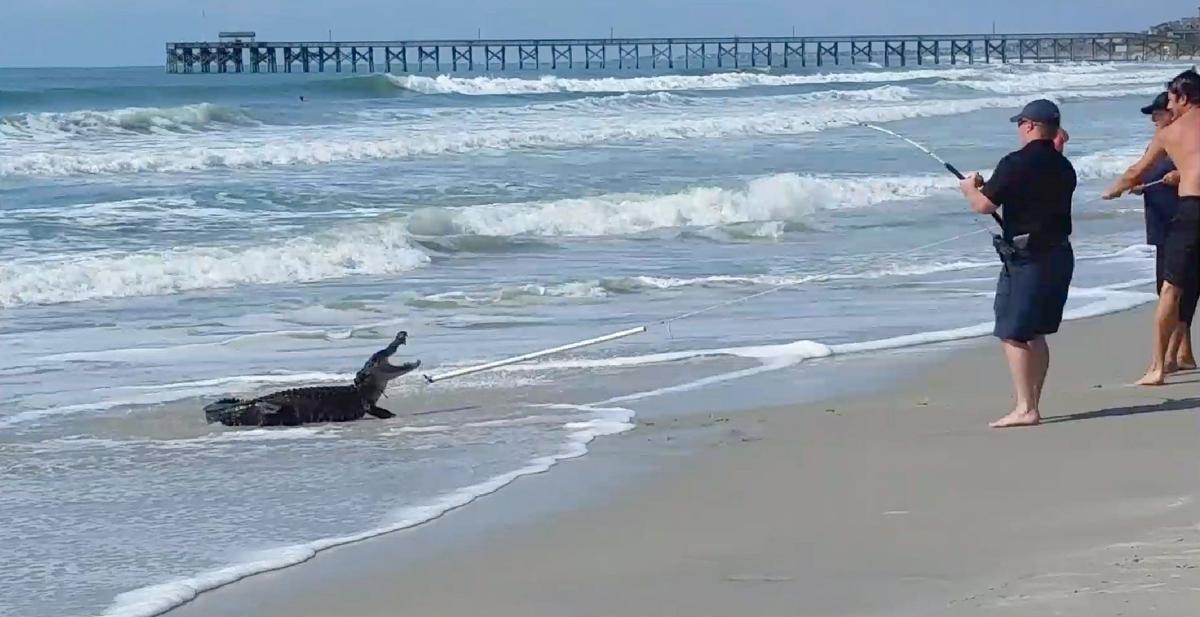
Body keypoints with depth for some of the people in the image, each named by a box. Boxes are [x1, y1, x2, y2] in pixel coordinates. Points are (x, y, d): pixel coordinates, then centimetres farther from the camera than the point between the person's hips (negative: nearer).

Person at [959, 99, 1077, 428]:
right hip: (1059, 253, 8)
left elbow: (984, 205, -15)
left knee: (1012, 334, -4)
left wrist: (970, 189, 8)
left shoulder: (1016, 163, -14)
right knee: (1035, 333, 16)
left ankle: (1025, 409, -10)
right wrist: (989, 188, 24)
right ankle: (1032, 405, 17)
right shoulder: (1064, 167, 10)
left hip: (1025, 257, -8)